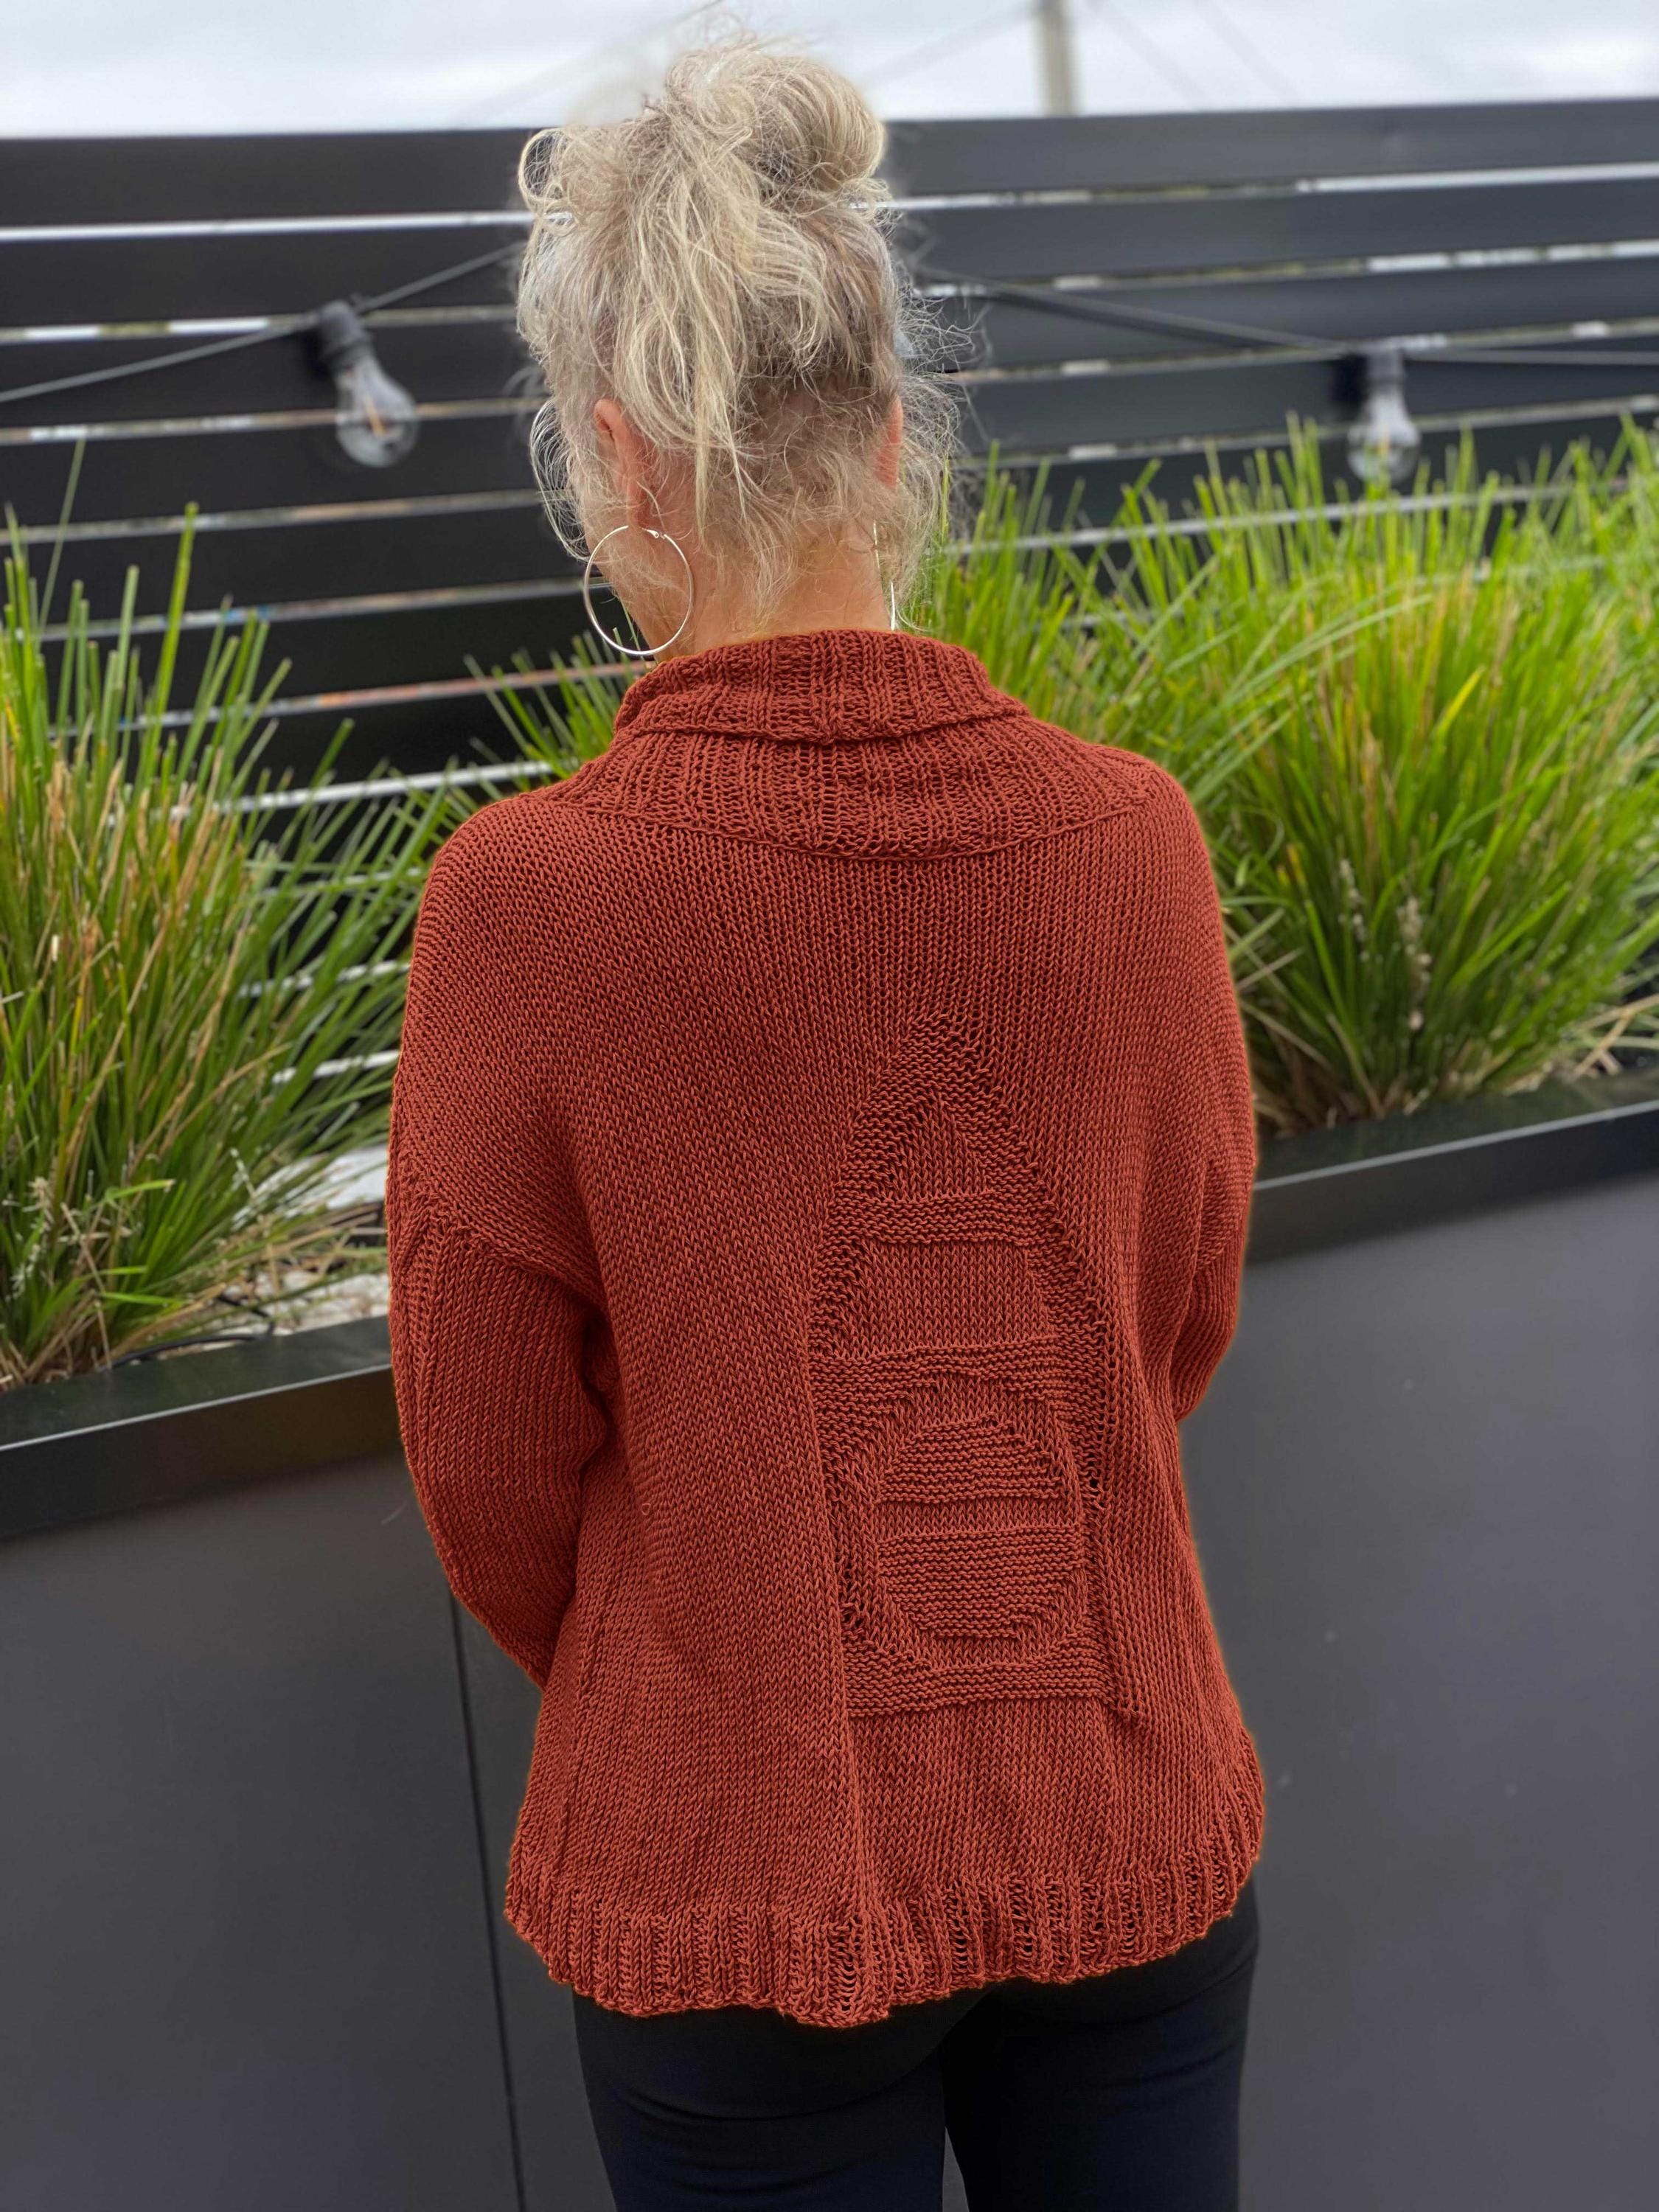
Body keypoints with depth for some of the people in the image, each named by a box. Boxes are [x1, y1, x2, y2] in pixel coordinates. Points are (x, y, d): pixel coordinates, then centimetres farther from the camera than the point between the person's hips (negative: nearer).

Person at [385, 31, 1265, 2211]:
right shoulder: (1131, 831, -12)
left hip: (736, 1880, -2)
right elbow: (1183, 1323, 3)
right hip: (1134, 1825, 3)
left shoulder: (527, 896, -20)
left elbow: (494, 1462, -8)